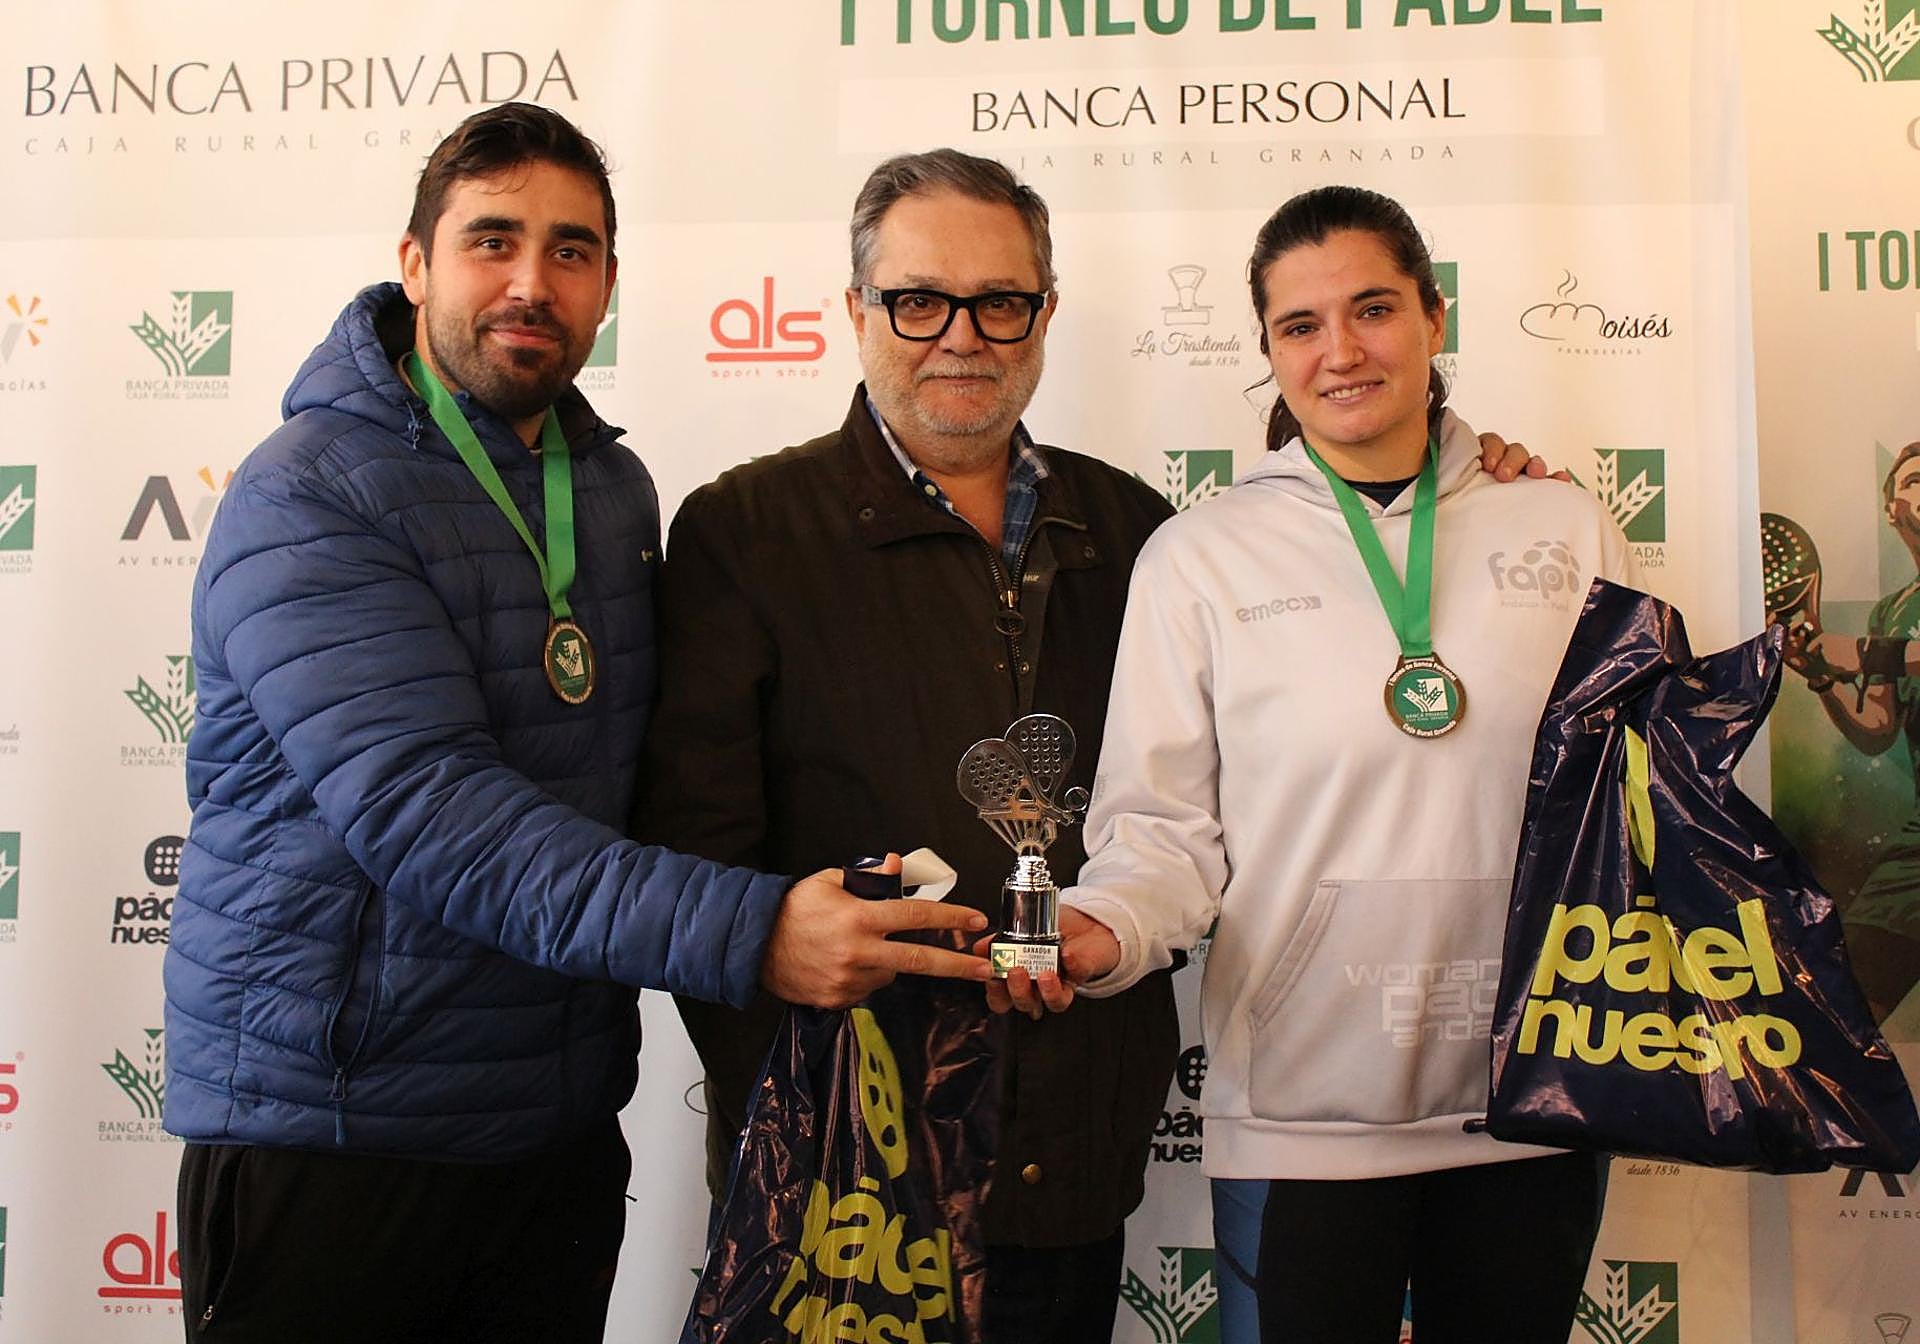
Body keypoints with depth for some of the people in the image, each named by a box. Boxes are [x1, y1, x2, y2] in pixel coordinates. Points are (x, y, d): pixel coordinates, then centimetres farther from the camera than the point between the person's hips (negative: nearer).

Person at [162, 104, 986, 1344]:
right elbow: (423, 810, -26)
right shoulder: (306, 498, -14)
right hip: (333, 1134, -6)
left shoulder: (618, 492, 9)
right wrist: (744, 931, -34)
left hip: (564, 1130, 6)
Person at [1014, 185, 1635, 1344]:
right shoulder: (1199, 557, -1)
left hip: (1534, 1095, 3)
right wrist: (1106, 929, -22)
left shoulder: (1565, 529, 5)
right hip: (1306, 1109, -2)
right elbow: (1166, 826, -3)